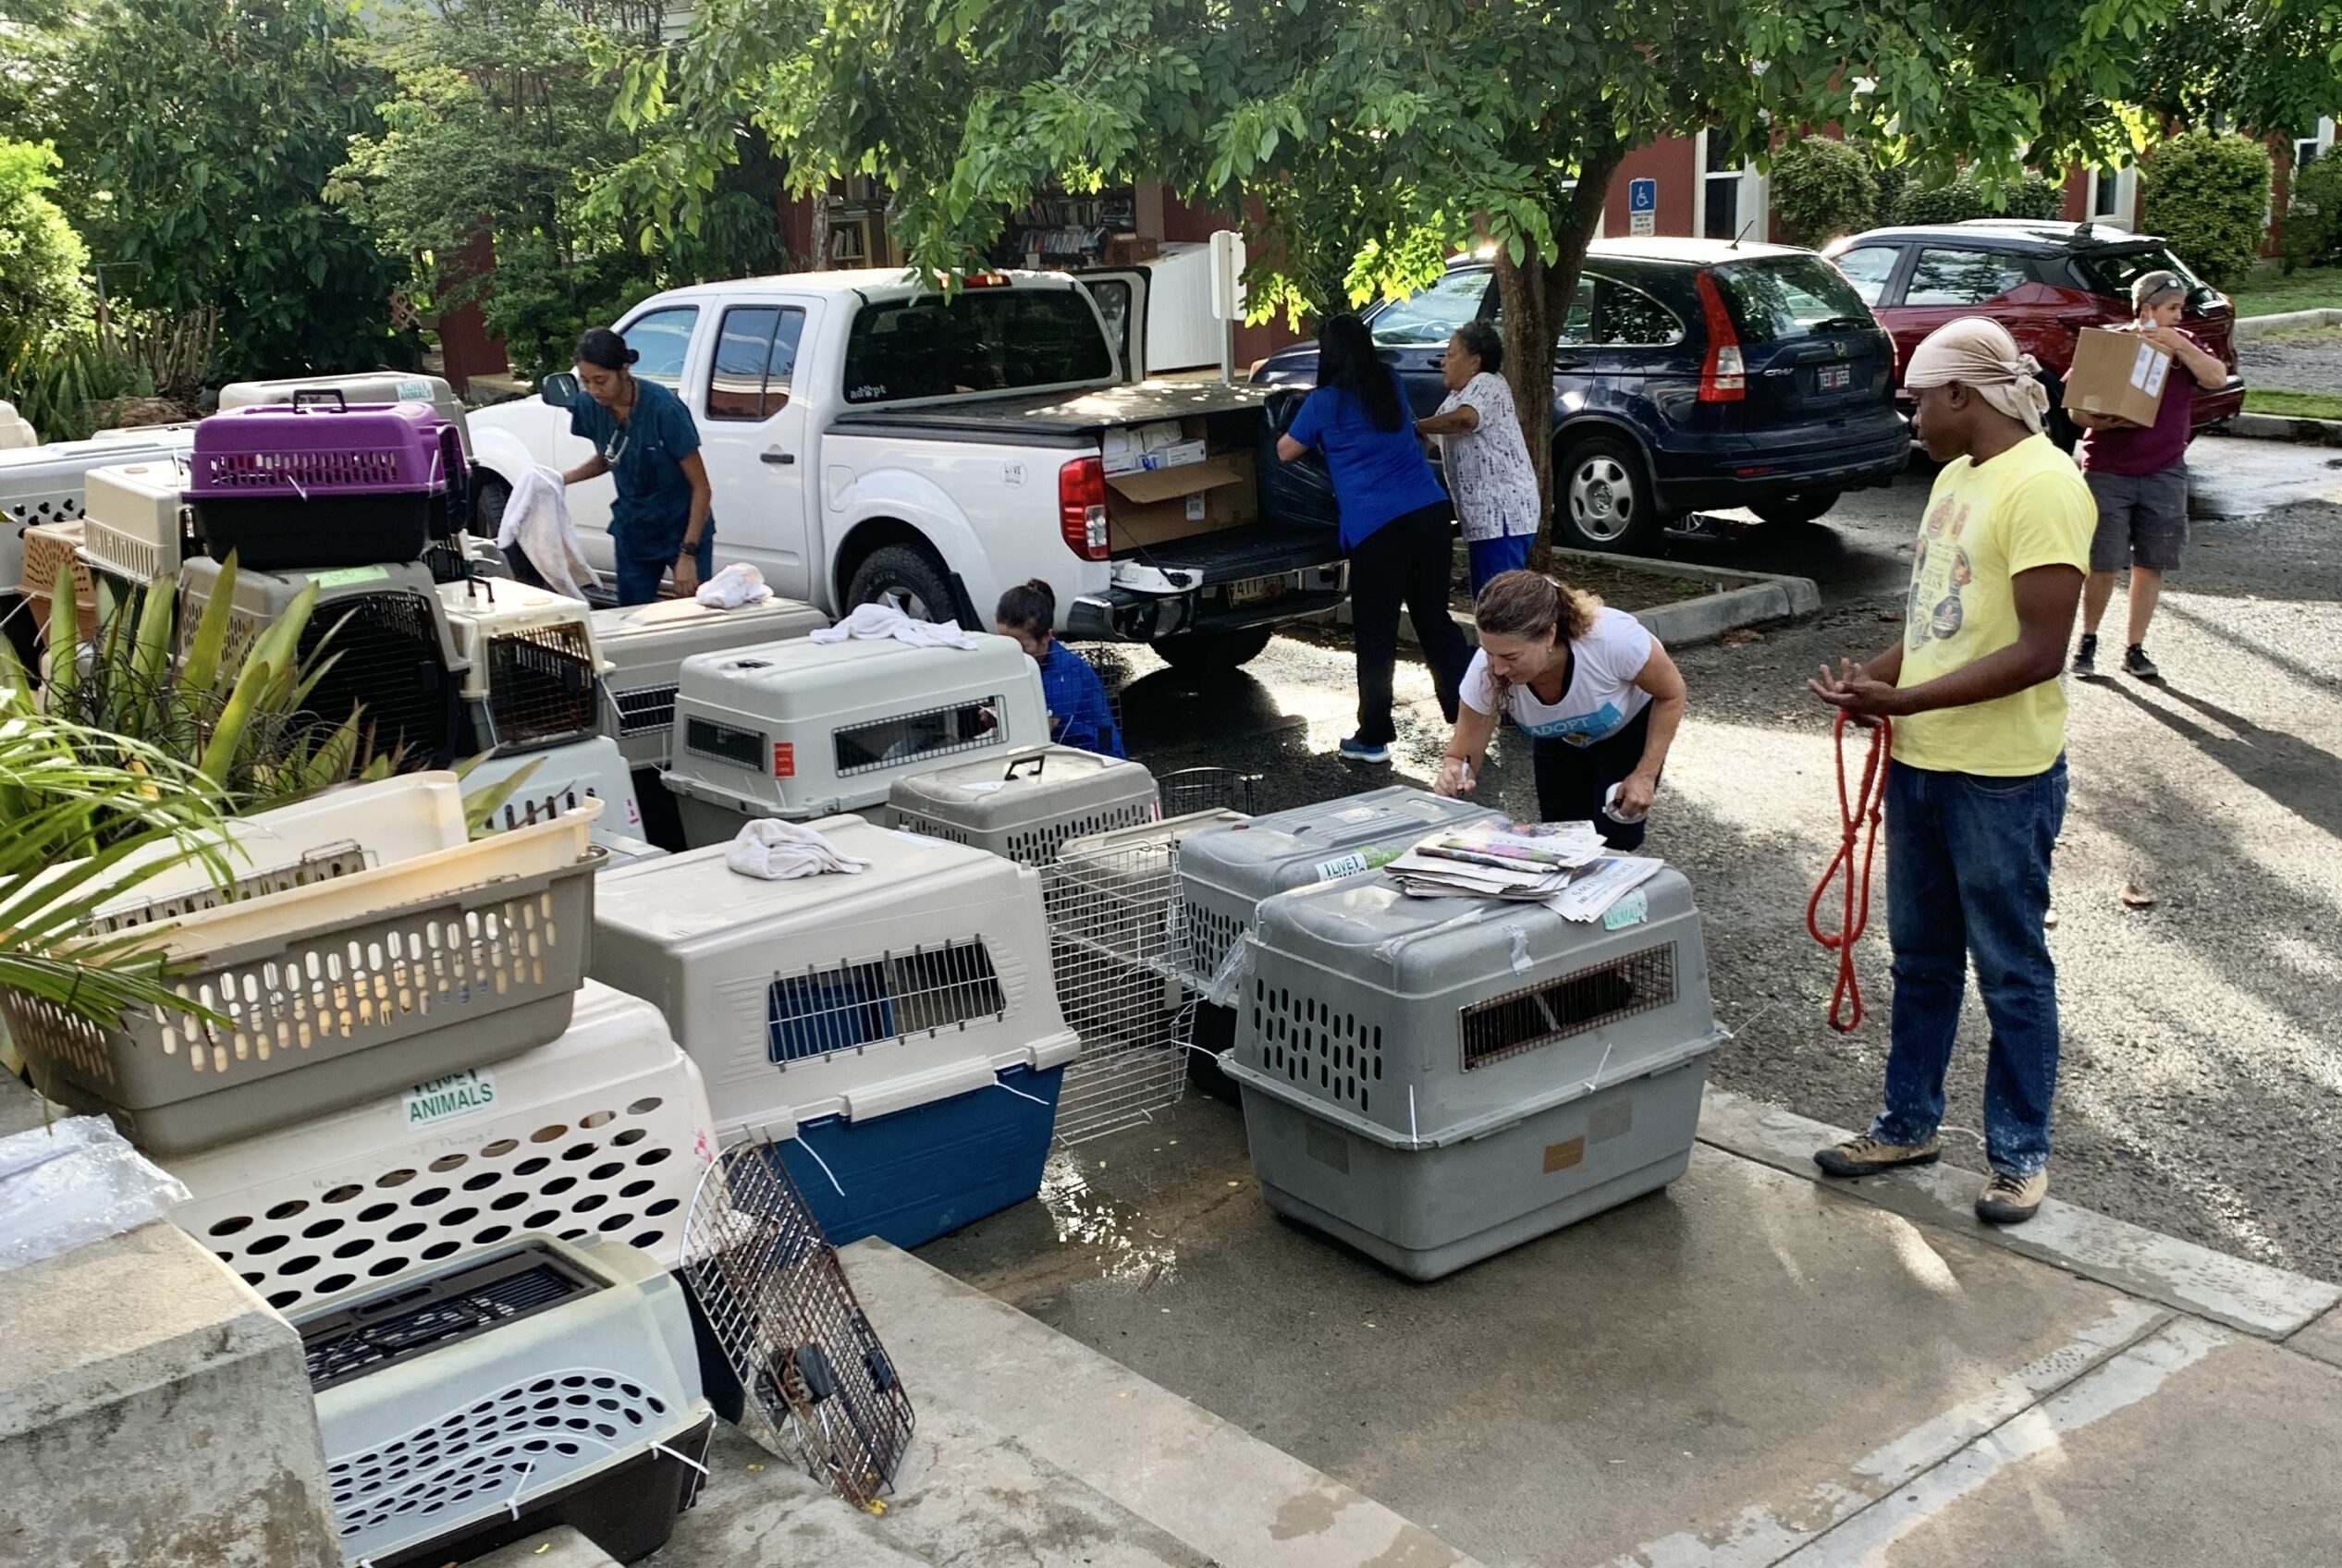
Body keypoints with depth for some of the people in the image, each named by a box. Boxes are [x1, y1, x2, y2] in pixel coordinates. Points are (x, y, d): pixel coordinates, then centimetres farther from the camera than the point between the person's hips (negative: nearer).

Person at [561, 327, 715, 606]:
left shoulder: (663, 408, -24)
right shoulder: (592, 407, -8)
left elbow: (701, 488, -18)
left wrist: (688, 554, -23)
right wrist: (563, 480, -4)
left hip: (683, 530, -5)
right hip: (632, 532, 5)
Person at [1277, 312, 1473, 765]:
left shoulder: (1325, 402, -2)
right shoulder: (1391, 383, 13)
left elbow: (1286, 451, 11)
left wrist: (1318, 440, 32)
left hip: (1376, 527, -5)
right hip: (1430, 513, 5)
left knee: (1376, 635, 3)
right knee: (1435, 618, 15)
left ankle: (1374, 737, 7)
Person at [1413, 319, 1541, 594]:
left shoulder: (1486, 384, -10)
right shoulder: (1460, 395, 21)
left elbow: (1465, 418, -30)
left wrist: (1415, 427, -20)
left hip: (1503, 512, -11)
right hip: (1484, 513, 11)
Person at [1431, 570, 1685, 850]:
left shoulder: (1614, 637, -42)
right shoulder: (1486, 671, -36)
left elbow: (1671, 694, -21)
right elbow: (1464, 754, -23)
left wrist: (1646, 774, -23)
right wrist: (1452, 773, -46)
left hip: (1630, 725, -2)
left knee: (1614, 842, -11)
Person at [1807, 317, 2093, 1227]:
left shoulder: (2042, 487, -19)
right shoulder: (1956, 475, 10)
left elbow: (2039, 651, -23)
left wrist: (1901, 700, -23)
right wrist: (1876, 676, -1)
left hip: (2003, 777, -9)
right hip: (1921, 763, 9)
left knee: (2011, 971, 6)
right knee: (1921, 958, 18)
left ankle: (2020, 1154, 20)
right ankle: (1909, 1125, 31)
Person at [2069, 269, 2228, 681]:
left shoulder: (2184, 345, 8)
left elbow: (2217, 378, -9)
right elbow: (2076, 408, -4)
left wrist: (2178, 345, -17)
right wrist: (2099, 422, -24)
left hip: (2165, 474, 3)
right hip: (2107, 472, -3)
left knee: (2151, 564, 6)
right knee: (2103, 563, -2)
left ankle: (2135, 650, 16)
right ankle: (2088, 640, 18)